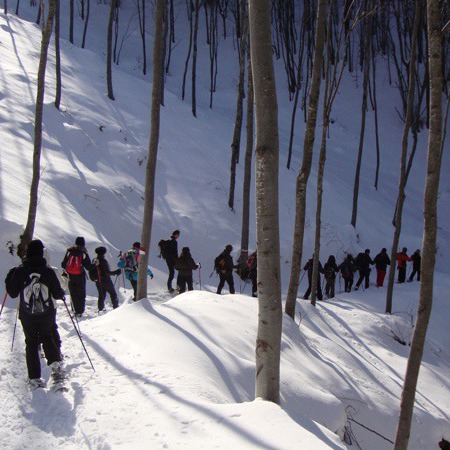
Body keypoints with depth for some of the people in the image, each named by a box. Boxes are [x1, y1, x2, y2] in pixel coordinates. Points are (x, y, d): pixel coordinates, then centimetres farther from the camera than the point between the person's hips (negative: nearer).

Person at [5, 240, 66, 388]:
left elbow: (13, 293, -1)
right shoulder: (48, 271, -9)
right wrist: (61, 293, 21)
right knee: (47, 337, 26)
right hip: (47, 315, 1)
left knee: (31, 343, 14)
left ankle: (35, 378, 10)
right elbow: (58, 294, -2)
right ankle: (55, 362, 6)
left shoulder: (19, 271, -10)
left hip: (27, 316, 0)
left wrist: (9, 278, 14)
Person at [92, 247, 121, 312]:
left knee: (101, 295, 16)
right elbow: (107, 272, -21)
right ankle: (115, 307, 6)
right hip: (106, 281, -6)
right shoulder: (103, 261, -19)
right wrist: (116, 272, -15)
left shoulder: (94, 261, 3)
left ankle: (101, 309, 11)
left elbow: (91, 271, 12)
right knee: (113, 293, 7)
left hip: (98, 282, 7)